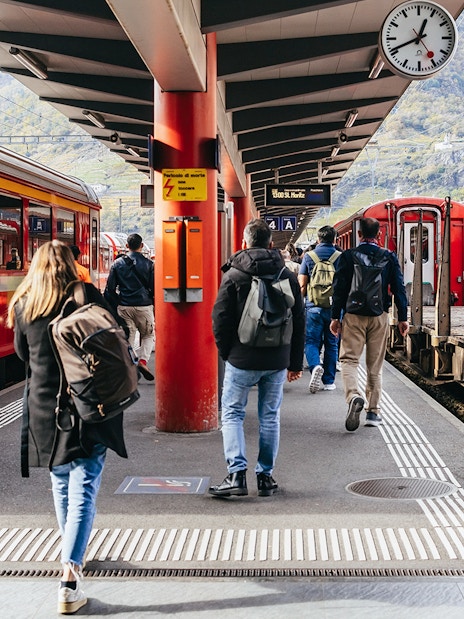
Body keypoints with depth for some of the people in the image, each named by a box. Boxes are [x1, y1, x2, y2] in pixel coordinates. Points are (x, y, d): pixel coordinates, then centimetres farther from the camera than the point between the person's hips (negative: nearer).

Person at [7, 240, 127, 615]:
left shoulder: (23, 304, 1)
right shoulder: (88, 296, -5)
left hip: (45, 411, 3)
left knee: (61, 486, 22)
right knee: (83, 492, -4)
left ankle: (73, 554, 41)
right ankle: (69, 578, -15)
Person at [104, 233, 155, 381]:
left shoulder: (118, 263, 4)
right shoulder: (148, 264, -2)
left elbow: (110, 288, 4)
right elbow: (154, 288, -1)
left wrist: (112, 307, 11)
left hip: (124, 307, 1)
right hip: (144, 306, -1)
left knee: (128, 337, 8)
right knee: (147, 335, 15)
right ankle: (143, 360, -7)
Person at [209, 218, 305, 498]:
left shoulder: (234, 275, -6)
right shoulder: (288, 276, 5)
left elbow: (221, 318, -7)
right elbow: (299, 321, 9)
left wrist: (226, 352, 7)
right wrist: (296, 362, 14)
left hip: (242, 359, -3)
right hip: (277, 361, 3)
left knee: (232, 414, 5)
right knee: (270, 417, 11)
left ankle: (237, 473, -6)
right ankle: (266, 476, 15)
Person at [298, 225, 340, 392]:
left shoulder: (309, 256, 1)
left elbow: (302, 284, 0)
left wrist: (304, 299, 17)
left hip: (314, 306, -1)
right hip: (334, 307, 1)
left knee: (311, 341, 6)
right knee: (331, 343, 10)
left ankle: (315, 366, -22)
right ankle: (328, 381, 12)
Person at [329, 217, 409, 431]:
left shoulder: (347, 256, -2)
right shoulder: (389, 257, 2)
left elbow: (339, 288, -4)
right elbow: (399, 288, 1)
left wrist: (335, 317, 0)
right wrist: (402, 317, 6)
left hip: (353, 316, -2)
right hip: (380, 317, 2)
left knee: (349, 359, -1)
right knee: (375, 365, 9)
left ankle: (354, 396, -28)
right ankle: (373, 411, 13)